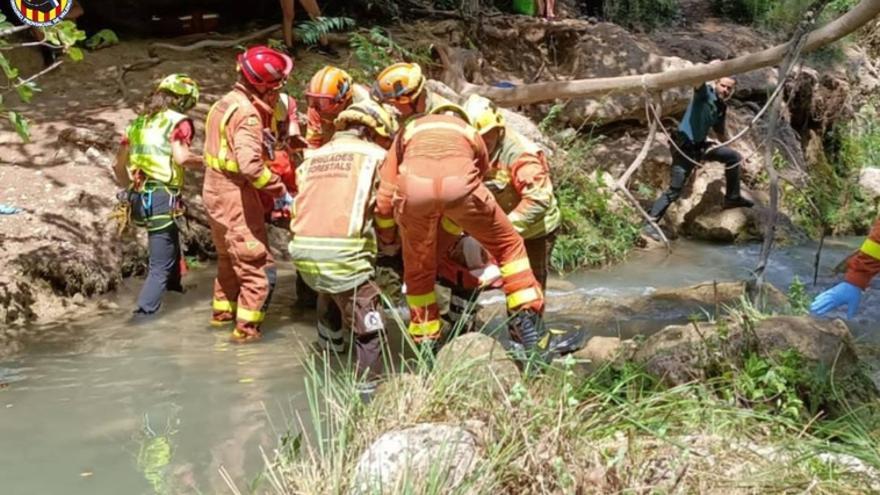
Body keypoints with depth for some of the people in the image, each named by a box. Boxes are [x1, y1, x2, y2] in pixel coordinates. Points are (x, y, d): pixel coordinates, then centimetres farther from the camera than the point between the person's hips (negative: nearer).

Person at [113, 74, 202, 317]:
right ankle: (143, 314, -11)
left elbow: (119, 164, 19)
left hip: (139, 198, 8)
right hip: (162, 199, -8)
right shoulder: (178, 121, -3)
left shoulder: (139, 122, 17)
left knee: (170, 245, 29)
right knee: (160, 267, -4)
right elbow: (181, 157, -21)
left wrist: (130, 188, 35)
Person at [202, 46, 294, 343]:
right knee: (257, 265, -1)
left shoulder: (226, 102, 8)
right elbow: (250, 165, -31)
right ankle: (246, 328, 1)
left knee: (229, 258, 25)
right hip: (237, 196, -9)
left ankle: (223, 311, 38)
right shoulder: (248, 114, -21)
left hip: (215, 191, 9)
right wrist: (280, 191, -23)